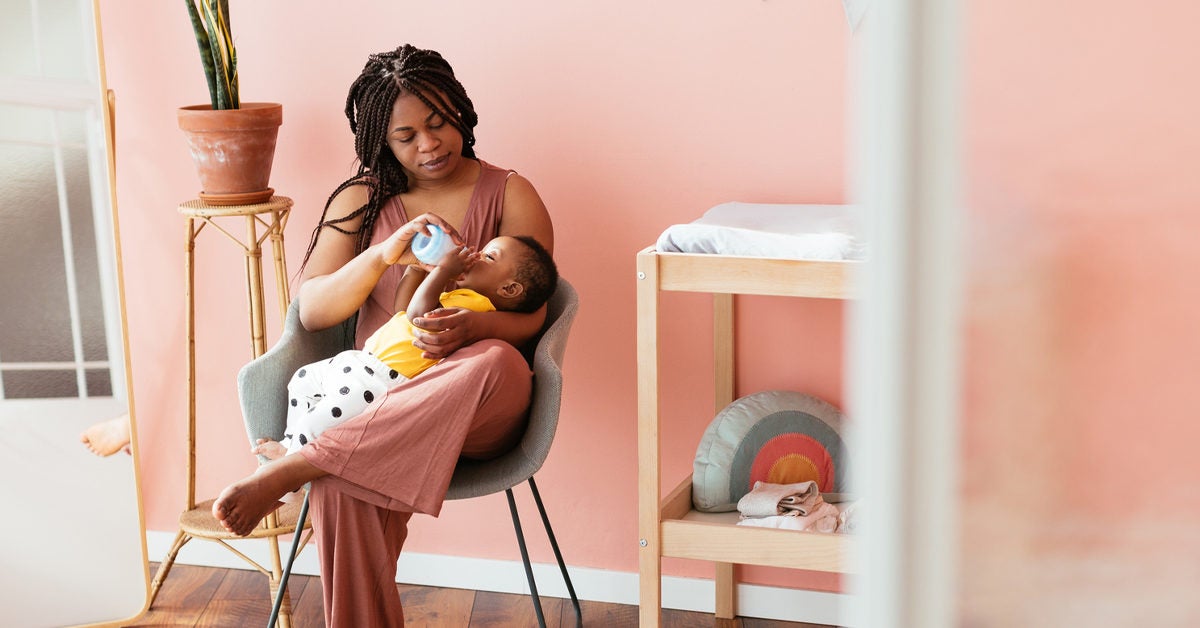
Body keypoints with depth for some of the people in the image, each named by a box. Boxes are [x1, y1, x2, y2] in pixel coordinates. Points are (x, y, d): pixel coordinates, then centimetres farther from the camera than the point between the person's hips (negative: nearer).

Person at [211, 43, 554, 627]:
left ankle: (286, 470, -36)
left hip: (477, 412, 0)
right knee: (338, 484, -36)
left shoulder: (510, 195, 9)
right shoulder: (360, 200, 13)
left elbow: (532, 317, -1)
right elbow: (311, 309, 2)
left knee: (496, 363, -40)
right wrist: (384, 255, -17)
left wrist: (474, 327, -25)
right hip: (378, 394, 0)